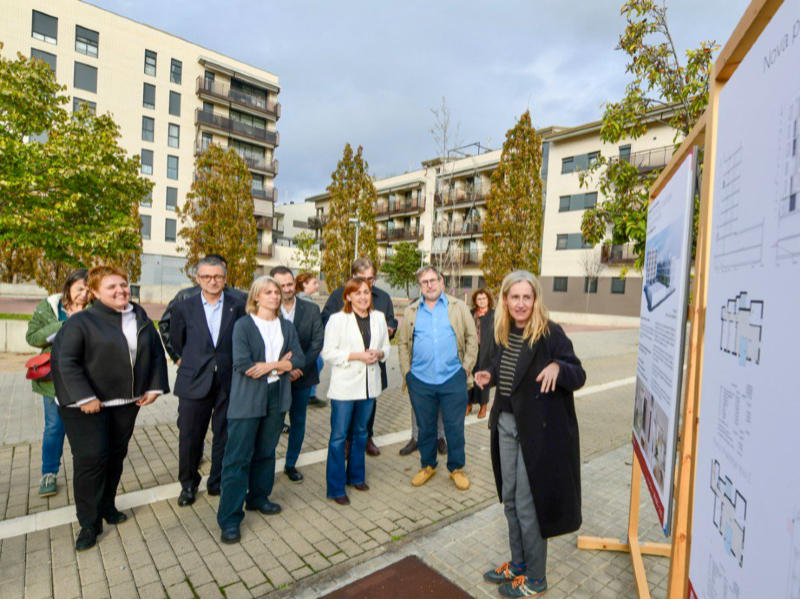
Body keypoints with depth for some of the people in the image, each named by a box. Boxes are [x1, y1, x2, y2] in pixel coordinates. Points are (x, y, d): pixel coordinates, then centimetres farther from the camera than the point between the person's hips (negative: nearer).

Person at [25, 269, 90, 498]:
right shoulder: (49, 306, -4)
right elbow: (31, 337, -6)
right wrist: (63, 325, -18)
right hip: (55, 378, 1)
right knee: (54, 427, 11)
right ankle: (49, 474, 28)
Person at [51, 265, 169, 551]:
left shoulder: (141, 319, 4)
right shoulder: (82, 321, -11)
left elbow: (157, 353, 9)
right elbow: (66, 361, -13)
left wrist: (155, 387, 2)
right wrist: (85, 397, -18)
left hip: (127, 402, 5)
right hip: (87, 404, -5)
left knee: (116, 456, 14)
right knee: (91, 459, -3)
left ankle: (107, 506, 34)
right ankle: (89, 523, 13)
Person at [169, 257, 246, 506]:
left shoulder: (238, 306, -2)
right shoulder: (184, 307, 1)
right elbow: (176, 341, 15)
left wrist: (234, 365, 6)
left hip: (228, 381, 0)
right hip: (194, 381, 0)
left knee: (225, 435, 10)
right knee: (190, 437, 10)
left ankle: (218, 482, 30)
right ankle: (188, 484, 33)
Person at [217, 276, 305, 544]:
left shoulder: (287, 326, 7)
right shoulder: (243, 325, -6)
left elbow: (299, 360, 0)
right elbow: (242, 364, -17)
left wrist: (270, 365, -14)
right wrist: (281, 364, -10)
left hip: (277, 397, 5)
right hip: (248, 399, -4)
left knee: (266, 451, 16)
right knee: (238, 457, 0)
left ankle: (258, 497, 34)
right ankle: (230, 519, 10)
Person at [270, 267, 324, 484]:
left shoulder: (311, 309, -1)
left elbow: (317, 341, -5)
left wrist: (300, 367, -14)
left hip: (303, 375, 3)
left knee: (298, 421, 14)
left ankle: (291, 464, 32)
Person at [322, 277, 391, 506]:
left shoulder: (379, 317, 5)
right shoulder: (337, 319, -9)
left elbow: (386, 346, 12)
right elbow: (328, 352, -12)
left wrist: (379, 353, -10)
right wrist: (357, 355, -20)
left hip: (369, 384, 5)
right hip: (344, 385, -5)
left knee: (360, 432, 19)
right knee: (339, 436, 2)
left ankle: (356, 476, 38)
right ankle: (336, 488, 17)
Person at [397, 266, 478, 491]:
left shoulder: (458, 307, 3)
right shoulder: (411, 311, 8)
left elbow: (471, 337, 4)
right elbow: (403, 343, 9)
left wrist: (467, 366, -3)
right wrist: (406, 371, 2)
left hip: (453, 379, -1)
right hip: (420, 380, 2)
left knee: (454, 426, 8)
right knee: (425, 426, 14)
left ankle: (456, 468, 28)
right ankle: (428, 466, 33)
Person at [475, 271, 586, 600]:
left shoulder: (550, 333, -16)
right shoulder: (504, 332, 3)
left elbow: (579, 376, -14)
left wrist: (557, 367, -34)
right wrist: (491, 375, -2)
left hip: (538, 428, -7)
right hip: (506, 422, 7)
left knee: (527, 503, 5)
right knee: (509, 497, 19)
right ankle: (518, 563, 40)